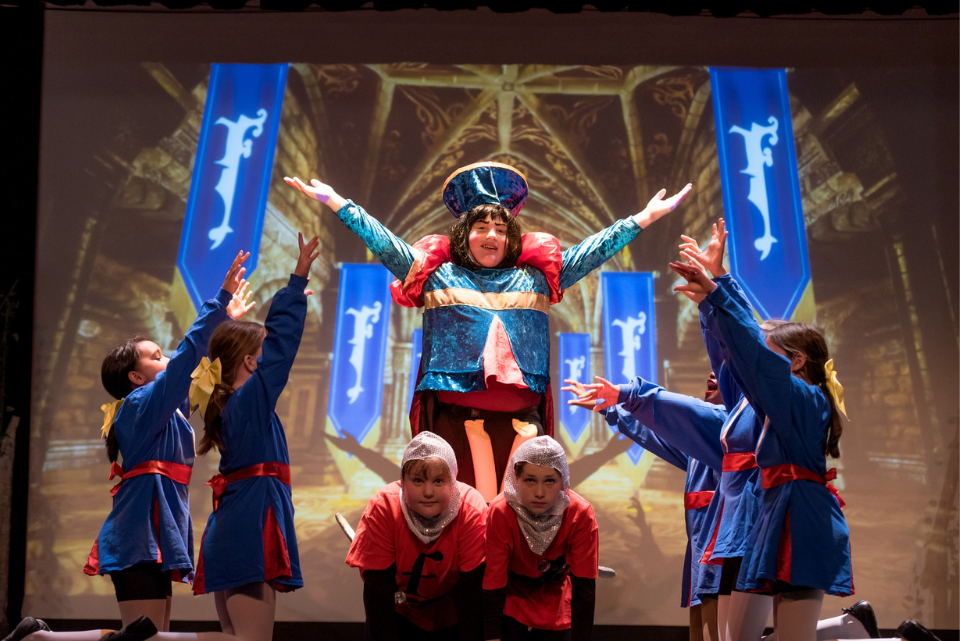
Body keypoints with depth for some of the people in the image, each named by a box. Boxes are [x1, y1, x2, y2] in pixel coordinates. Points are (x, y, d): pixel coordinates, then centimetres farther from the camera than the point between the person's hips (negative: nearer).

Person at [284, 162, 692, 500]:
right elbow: (384, 244, 11)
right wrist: (337, 204, 8)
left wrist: (643, 219, 18)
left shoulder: (534, 279, 18)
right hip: (456, 411, -2)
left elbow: (592, 252, 20)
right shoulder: (438, 275, 14)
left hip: (521, 416, 2)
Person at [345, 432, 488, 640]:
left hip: (452, 617, -1)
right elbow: (377, 588, -22)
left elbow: (472, 589, -23)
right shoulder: (382, 509, -24)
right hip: (401, 613, 1)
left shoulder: (472, 511, -26)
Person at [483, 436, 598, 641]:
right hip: (512, 599, -1)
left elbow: (584, 587, -23)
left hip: (556, 603, 1)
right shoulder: (500, 514, -28)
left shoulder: (580, 514, -25)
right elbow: (492, 586, -26)